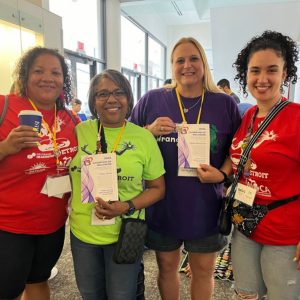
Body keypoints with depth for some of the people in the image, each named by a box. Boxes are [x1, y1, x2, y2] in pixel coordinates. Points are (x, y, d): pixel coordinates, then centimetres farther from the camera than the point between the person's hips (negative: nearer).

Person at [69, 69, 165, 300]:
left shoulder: (144, 137, -8)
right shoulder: (79, 131, -3)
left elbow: (158, 188, -4)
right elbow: (68, 173, 11)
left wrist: (127, 207, -18)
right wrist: (70, 205, -2)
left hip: (125, 235, -2)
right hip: (82, 233, 3)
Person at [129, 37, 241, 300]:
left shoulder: (225, 104, 0)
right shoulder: (152, 100, -1)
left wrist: (221, 174, -13)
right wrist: (150, 130, -16)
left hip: (205, 207, 1)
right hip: (163, 206, 0)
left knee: (204, 270, 17)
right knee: (167, 267, 19)